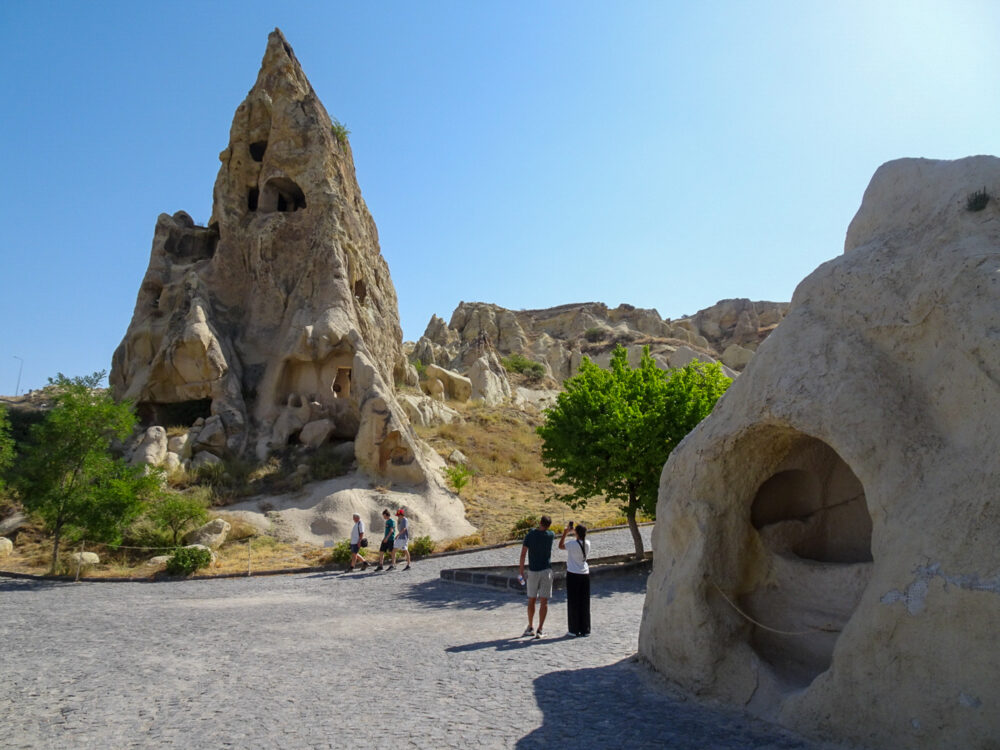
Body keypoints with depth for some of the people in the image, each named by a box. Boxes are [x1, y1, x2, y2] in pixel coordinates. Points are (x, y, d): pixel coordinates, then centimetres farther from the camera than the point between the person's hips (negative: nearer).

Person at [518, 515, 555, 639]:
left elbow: (523, 553, -9)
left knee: (531, 600, 15)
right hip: (546, 571, -1)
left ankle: (530, 628, 21)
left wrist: (521, 570, -3)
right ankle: (539, 630, -4)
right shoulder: (551, 535, -4)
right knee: (544, 601, 0)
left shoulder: (529, 535, -6)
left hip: (533, 571, 1)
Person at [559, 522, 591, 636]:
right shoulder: (587, 543, -1)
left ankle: (575, 630, 7)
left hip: (573, 575, -5)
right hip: (585, 575, 5)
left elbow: (560, 546, 2)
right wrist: (572, 531, 20)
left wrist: (565, 533, 5)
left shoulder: (572, 543, -15)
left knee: (573, 602, 4)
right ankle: (585, 629, 14)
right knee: (585, 603, 10)